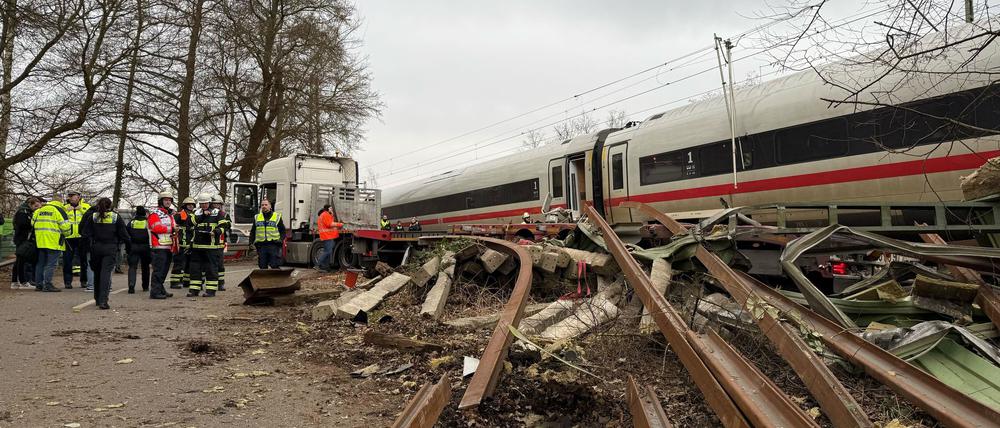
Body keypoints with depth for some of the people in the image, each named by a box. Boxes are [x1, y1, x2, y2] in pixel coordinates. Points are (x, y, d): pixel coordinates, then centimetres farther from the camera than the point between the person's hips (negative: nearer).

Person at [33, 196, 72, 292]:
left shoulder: (39, 210, 16)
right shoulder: (58, 210, -5)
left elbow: (33, 222, 19)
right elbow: (65, 225, -10)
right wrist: (66, 234, 9)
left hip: (40, 241, 7)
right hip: (54, 241, -7)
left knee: (41, 263, 14)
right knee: (51, 264, -5)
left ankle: (38, 284, 17)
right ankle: (47, 285, -8)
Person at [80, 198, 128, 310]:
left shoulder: (92, 217, 2)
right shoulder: (116, 217, -1)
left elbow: (85, 233, 1)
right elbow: (123, 234, -1)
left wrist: (89, 245, 11)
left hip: (96, 247, 2)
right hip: (110, 248, -2)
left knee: (97, 273, 18)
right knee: (106, 273, -6)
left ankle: (97, 299, 30)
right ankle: (103, 301, -18)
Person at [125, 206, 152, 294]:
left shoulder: (131, 221, 5)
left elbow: (126, 235, 6)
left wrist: (127, 248, 12)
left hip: (133, 247, 0)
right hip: (145, 247, 0)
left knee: (132, 267, -1)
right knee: (145, 267, 12)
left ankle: (131, 286, -18)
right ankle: (145, 286, 19)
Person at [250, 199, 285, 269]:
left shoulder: (277, 216, 7)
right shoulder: (256, 218, 16)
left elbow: (282, 231, 7)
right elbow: (252, 232, 17)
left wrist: (281, 240, -9)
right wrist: (251, 242, 5)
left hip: (273, 245, -3)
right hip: (261, 246, 3)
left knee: (275, 266, -5)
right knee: (262, 266, 6)